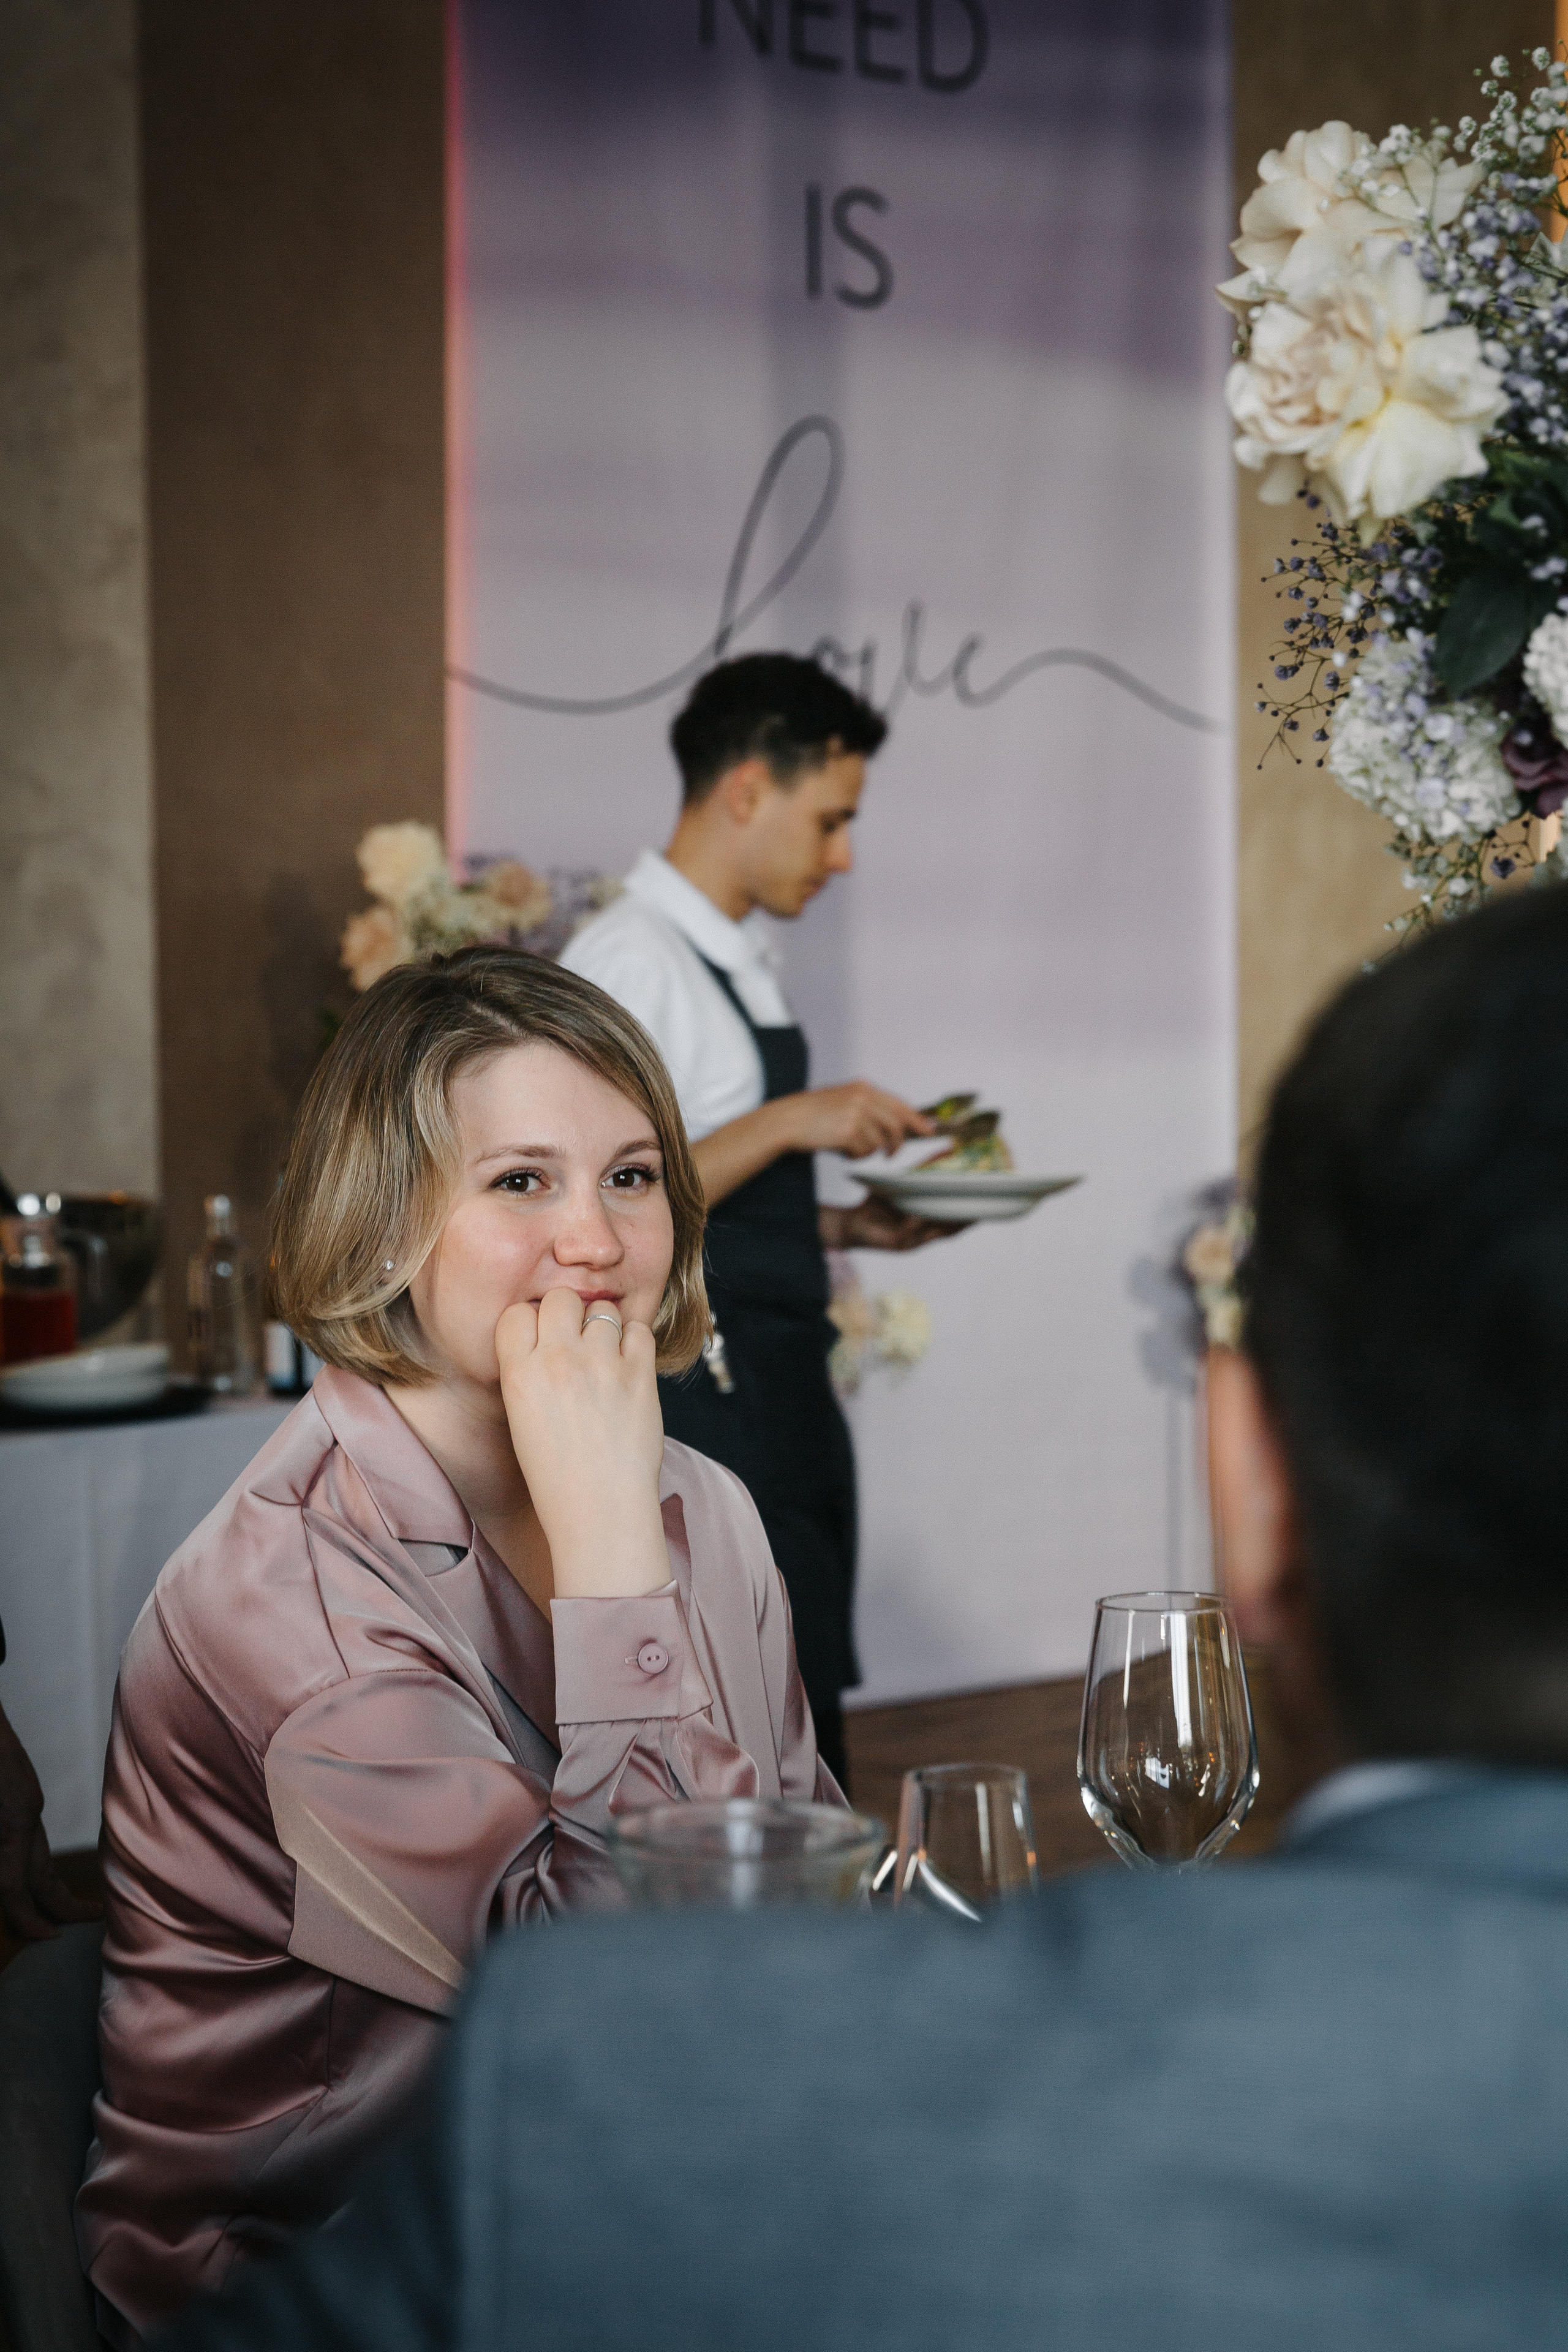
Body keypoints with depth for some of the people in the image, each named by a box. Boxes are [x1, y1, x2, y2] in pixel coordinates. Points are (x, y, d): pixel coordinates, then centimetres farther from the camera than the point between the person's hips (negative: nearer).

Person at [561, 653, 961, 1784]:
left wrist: (846, 1227, 10)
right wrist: (788, 1123, -20)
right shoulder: (629, 961, -13)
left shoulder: (745, 961, 16)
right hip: (706, 1405, -10)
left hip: (787, 1399, 10)